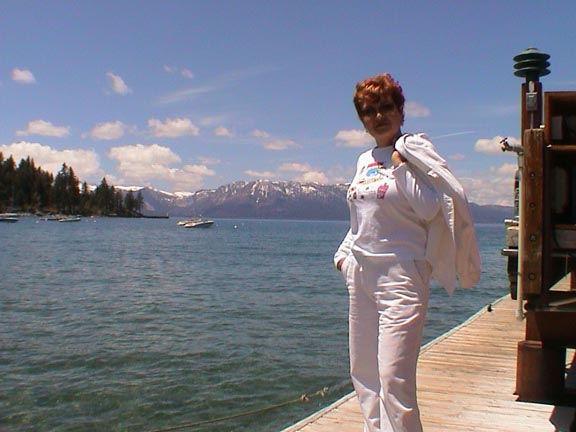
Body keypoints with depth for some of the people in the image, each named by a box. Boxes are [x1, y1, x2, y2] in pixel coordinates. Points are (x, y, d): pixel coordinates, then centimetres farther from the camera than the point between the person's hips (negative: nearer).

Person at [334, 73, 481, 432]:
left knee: (394, 377, -12)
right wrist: (345, 254, 15)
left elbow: (429, 209, -15)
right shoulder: (365, 161, 15)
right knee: (364, 372, 12)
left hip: (401, 274, -7)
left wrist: (401, 164, -13)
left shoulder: (414, 151, -3)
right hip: (361, 274, 7)